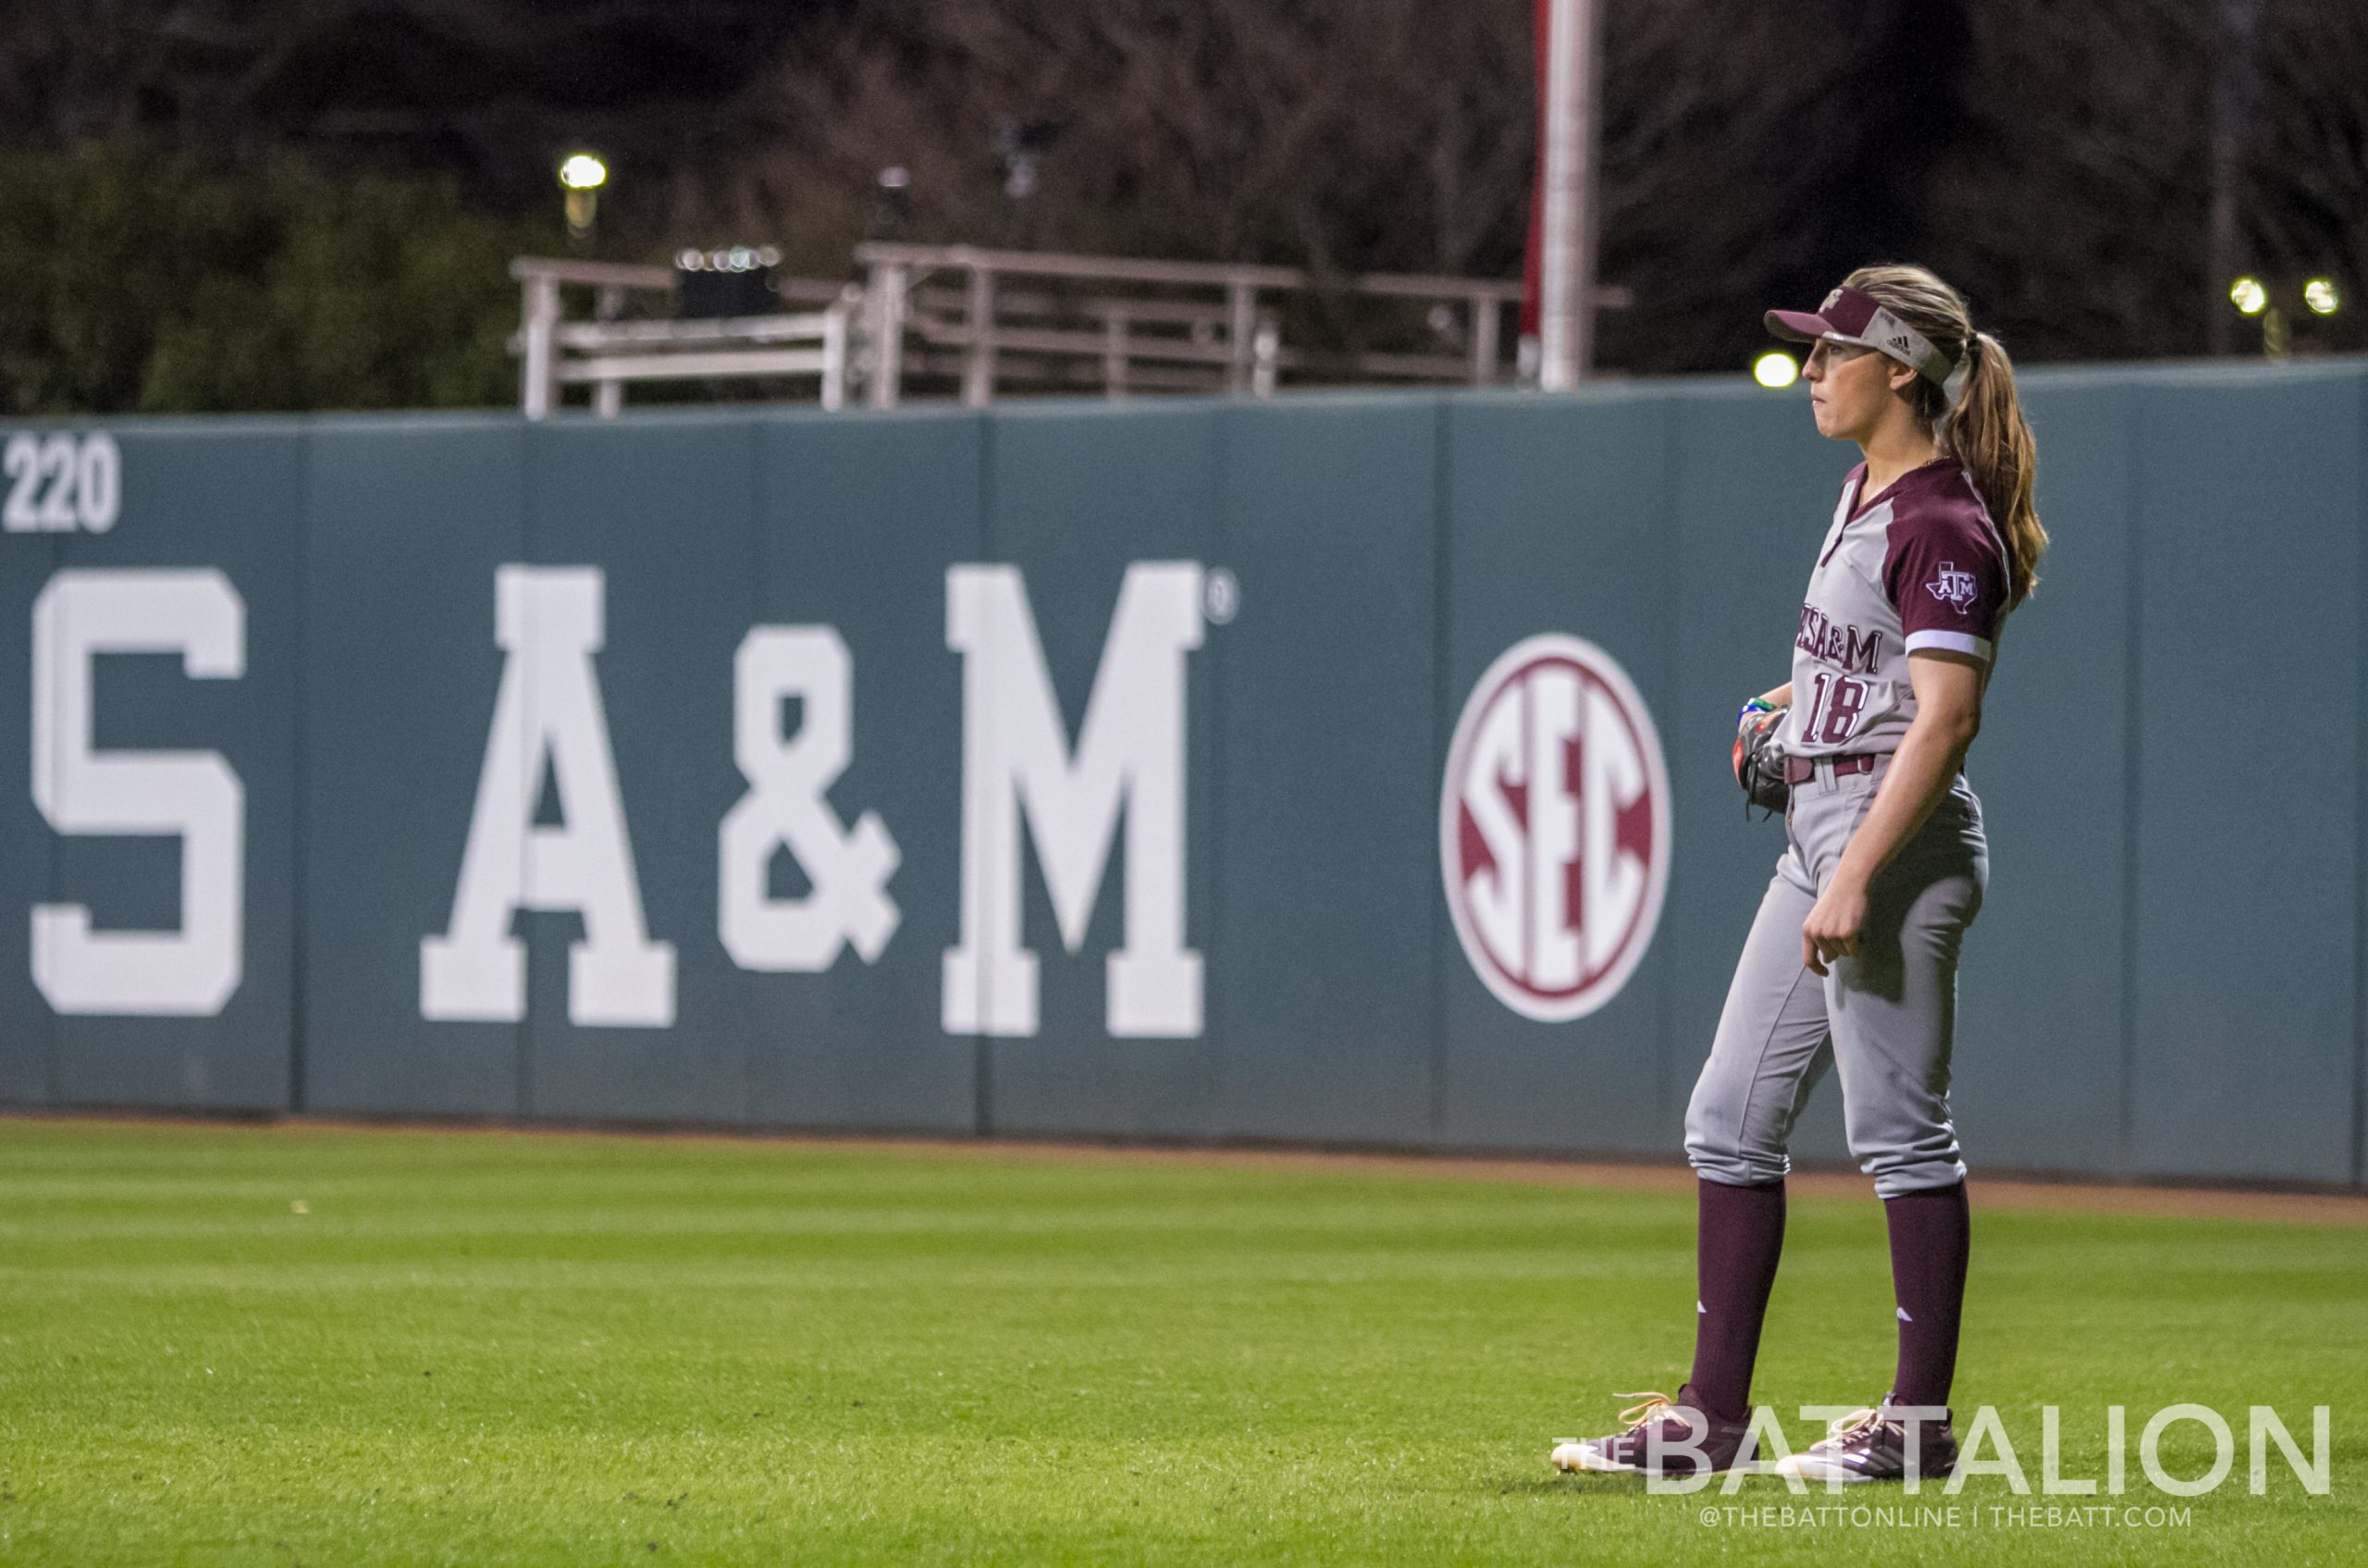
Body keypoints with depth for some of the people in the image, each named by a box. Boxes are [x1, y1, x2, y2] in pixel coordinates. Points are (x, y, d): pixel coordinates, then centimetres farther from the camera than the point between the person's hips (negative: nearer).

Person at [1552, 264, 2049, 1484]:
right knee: (1731, 1123, 10)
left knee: (1899, 1132, -5)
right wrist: (1807, 699, 19)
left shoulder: (1941, 524, -15)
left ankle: (1920, 1423, 2)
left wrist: (1858, 878, -28)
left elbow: (1945, 714, -23)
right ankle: (1712, 1416, 13)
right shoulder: (1868, 489, 14)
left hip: (1898, 836, -11)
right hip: (1819, 831, 11)